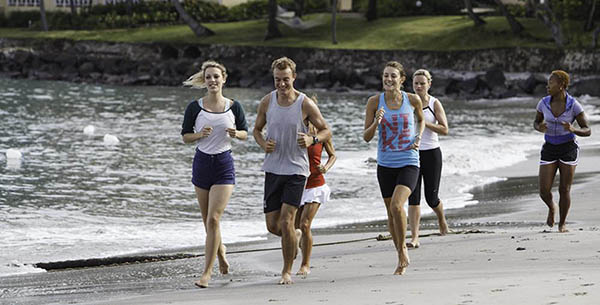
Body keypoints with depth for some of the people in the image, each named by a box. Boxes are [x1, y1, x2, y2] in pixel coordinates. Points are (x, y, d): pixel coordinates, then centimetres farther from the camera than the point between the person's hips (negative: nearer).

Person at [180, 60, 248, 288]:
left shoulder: (234, 107, -2)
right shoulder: (195, 107, -2)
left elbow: (245, 133, 10)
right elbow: (185, 136, 4)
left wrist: (235, 134, -12)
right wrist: (200, 135, -16)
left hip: (224, 166, -2)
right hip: (202, 163, 2)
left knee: (213, 219, -12)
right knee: (208, 221, 13)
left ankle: (207, 272, -9)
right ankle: (220, 249, 43)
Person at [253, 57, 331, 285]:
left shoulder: (306, 104, -7)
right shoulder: (267, 102, 2)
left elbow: (326, 131, 2)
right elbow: (257, 129, 16)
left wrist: (312, 140, -19)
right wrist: (263, 144, -6)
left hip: (296, 169, -4)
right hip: (273, 169, 4)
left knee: (286, 222, -11)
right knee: (272, 225, 4)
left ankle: (287, 271, 4)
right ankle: (295, 236, 38)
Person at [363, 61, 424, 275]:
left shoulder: (413, 100, -3)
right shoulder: (375, 102, -3)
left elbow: (421, 119, 20)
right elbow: (366, 137, -2)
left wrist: (418, 138, 2)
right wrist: (376, 123, -21)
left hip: (409, 163, -2)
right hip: (385, 165, 2)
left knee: (397, 205, -22)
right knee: (390, 211, 10)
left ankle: (403, 248, -1)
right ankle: (402, 258, 27)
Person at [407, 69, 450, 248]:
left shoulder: (435, 104, -2)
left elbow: (445, 130, -11)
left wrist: (424, 122, -19)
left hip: (431, 153, -2)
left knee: (431, 198, 4)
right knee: (413, 198, -9)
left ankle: (441, 219, 38)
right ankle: (414, 238, -12)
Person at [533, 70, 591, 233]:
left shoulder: (574, 105, -14)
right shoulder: (543, 103, -6)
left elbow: (587, 131, -10)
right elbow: (536, 122, 10)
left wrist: (573, 129, -32)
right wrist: (540, 128, -15)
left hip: (568, 149, -2)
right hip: (549, 149, 2)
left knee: (564, 190, -1)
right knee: (544, 191, -5)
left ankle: (562, 224, 22)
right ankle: (552, 207, 31)